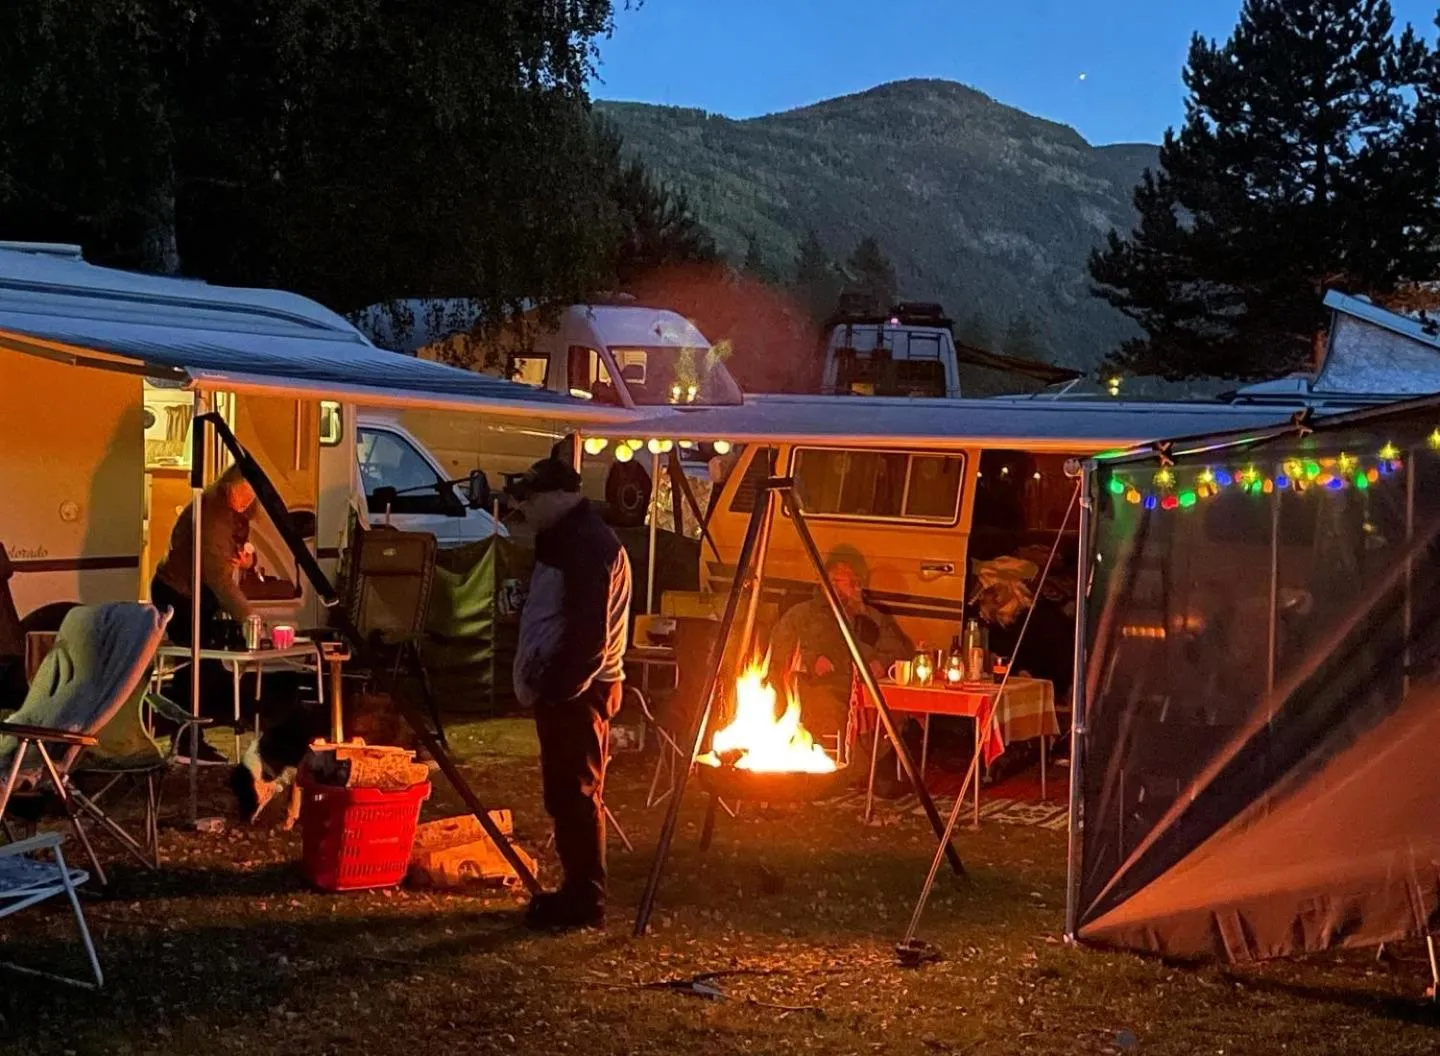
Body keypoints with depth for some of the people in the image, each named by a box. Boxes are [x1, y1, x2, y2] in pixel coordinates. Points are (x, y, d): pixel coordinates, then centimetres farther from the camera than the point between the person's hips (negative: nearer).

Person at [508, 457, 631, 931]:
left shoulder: (590, 546, -17)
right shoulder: (567, 540, 16)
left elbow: (589, 635, -23)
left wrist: (551, 688, -19)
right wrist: (536, 679, 13)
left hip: (577, 692, -10)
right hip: (561, 688, 10)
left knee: (575, 795, -5)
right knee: (564, 795, 14)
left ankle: (585, 902, 1)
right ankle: (578, 891, 23)